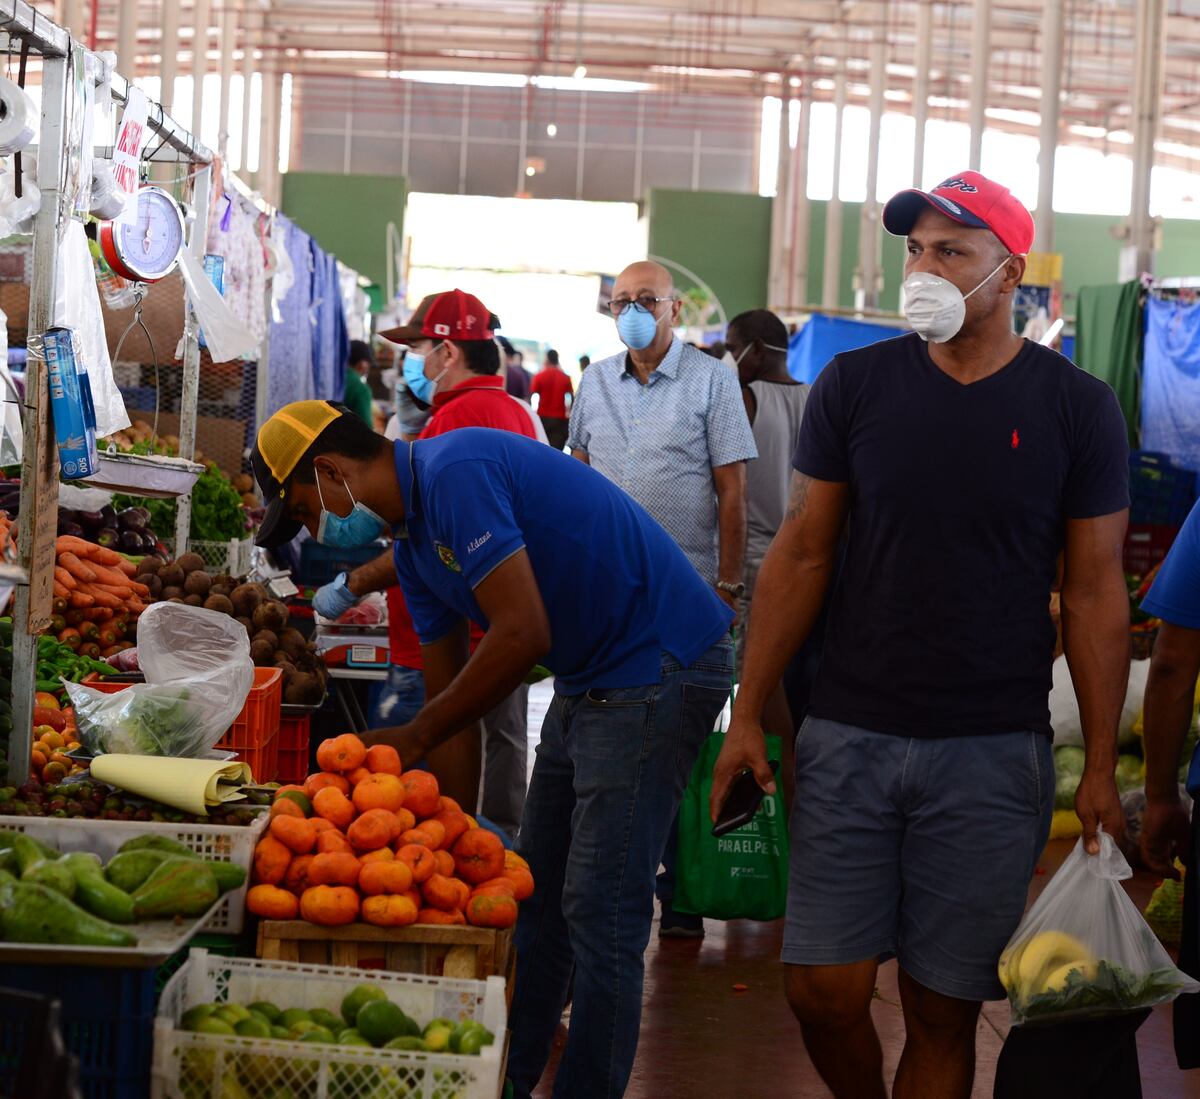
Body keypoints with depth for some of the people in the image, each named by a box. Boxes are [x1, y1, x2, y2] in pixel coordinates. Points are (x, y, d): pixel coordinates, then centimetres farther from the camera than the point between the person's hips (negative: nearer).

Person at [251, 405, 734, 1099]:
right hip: (591, 678, 11)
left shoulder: (454, 472, -20)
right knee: (539, 892, 15)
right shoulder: (412, 537, 12)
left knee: (600, 912, -9)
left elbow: (523, 634, -25)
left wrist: (415, 740, -16)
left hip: (659, 669, -11)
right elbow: (448, 683, 15)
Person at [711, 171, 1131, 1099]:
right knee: (824, 991, 0)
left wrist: (1101, 768, -2)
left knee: (943, 1012, 5)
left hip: (994, 754, -1)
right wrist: (749, 716, 2)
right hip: (849, 739, 1)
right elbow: (802, 556, 5)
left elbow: (1095, 591, 1)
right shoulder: (855, 385, 1)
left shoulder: (1077, 408, -2)